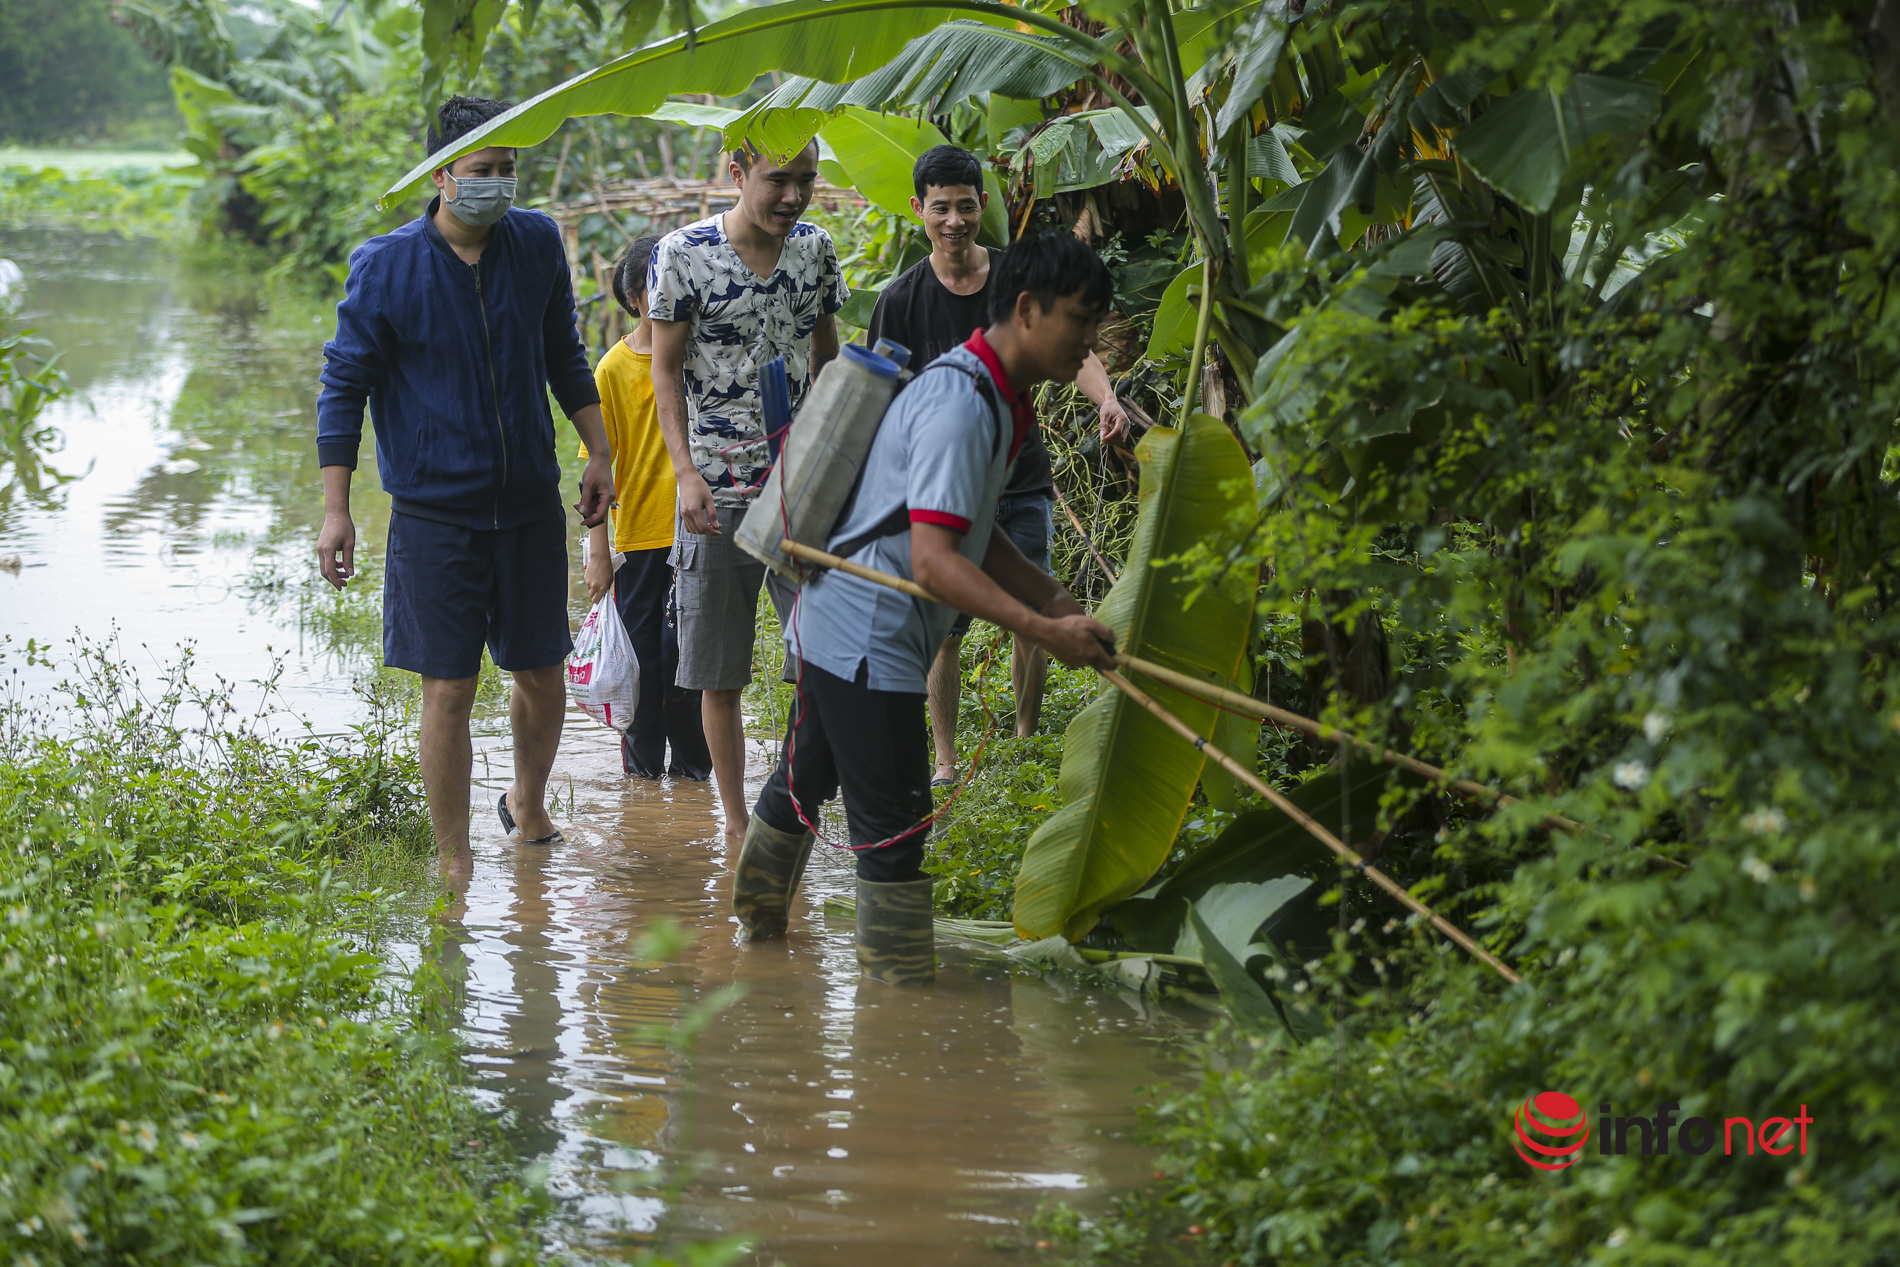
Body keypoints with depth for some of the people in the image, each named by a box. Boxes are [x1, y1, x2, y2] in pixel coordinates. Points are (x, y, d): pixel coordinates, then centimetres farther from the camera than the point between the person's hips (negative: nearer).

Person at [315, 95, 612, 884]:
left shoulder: (537, 244, 1)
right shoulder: (386, 266, -10)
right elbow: (344, 385, -5)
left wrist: (598, 454, 12)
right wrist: (335, 510, -9)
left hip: (531, 503, 4)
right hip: (435, 513, -4)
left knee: (542, 673, 12)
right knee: (448, 691, -2)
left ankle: (528, 806, 40)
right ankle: (455, 866, 9)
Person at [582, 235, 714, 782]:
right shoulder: (615, 368, -1)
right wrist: (598, 551, -4)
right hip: (637, 533, 0)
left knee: (682, 647, -5)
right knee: (641, 651, 5)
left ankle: (691, 759, 11)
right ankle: (642, 761, 20)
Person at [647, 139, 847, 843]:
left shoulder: (815, 248, 5)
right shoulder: (683, 254, -7)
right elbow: (667, 369, -4)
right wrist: (687, 471, -13)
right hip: (717, 489, -3)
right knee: (720, 672, 3)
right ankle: (736, 823, 14)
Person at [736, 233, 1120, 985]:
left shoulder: (999, 401, 10)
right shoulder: (959, 407, -23)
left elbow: (976, 539, 15)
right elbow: (934, 560, -29)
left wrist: (1061, 606, 2)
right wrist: (1044, 632, -34)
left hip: (835, 628, 11)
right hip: (866, 639, -11)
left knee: (804, 783, 26)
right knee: (892, 823, -6)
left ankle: (757, 919, 43)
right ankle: (903, 982, 0)